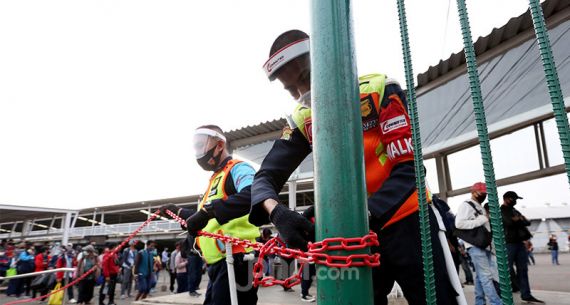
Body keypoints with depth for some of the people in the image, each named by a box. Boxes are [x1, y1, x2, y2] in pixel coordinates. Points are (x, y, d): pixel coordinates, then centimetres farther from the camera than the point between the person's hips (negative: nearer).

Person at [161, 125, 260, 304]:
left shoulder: (238, 168, -6)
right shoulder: (216, 178, 24)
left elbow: (251, 197, -30)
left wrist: (208, 211, -34)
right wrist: (178, 212, 42)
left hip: (235, 259, -10)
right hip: (218, 263, 10)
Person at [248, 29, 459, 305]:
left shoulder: (379, 90, -13)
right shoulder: (303, 121, -2)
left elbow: (408, 168, -19)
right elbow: (266, 176, -6)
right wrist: (277, 213, -29)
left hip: (406, 221, -2)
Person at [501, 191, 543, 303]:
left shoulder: (515, 211, 20)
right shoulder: (501, 211, -5)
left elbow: (527, 222, 10)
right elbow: (510, 222, -19)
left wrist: (518, 220, -8)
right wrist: (520, 221, -2)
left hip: (520, 242, 8)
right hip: (508, 243, -8)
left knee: (523, 269, 9)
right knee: (508, 270, -4)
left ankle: (526, 294, 15)